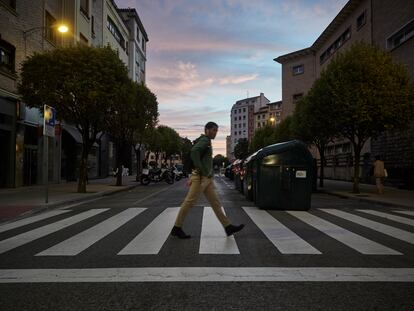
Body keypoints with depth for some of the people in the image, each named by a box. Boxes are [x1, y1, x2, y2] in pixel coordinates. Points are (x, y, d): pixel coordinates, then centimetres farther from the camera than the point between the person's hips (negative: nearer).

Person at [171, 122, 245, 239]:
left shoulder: (207, 142, 23)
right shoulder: (204, 140, -8)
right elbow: (194, 151, -27)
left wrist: (192, 178, 20)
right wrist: (201, 170, -23)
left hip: (207, 178, 10)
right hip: (201, 177, -10)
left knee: (216, 203, 7)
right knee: (189, 202, -4)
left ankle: (228, 227, 9)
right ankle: (177, 228, 5)